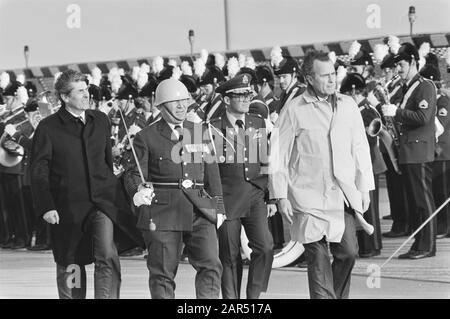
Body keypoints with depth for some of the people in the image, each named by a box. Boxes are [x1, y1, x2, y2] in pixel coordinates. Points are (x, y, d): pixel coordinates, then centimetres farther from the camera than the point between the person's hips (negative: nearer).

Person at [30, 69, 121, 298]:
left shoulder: (101, 121, 9)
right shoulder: (48, 128, -3)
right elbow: (38, 172, -4)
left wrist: (111, 190, 16)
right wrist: (46, 207, -13)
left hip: (101, 201, 2)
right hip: (67, 207, -2)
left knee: (107, 256, -20)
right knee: (69, 266, 9)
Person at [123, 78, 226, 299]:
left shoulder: (201, 132, 15)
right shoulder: (146, 138, 3)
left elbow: (212, 172, 19)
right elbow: (134, 174, -2)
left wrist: (219, 207, 15)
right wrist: (138, 193, -24)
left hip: (200, 210, 3)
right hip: (162, 212, -3)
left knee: (211, 265, -10)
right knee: (163, 272, 0)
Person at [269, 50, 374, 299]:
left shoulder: (348, 106, 9)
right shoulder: (294, 110, -3)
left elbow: (360, 148, 14)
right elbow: (278, 154, -1)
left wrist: (364, 188, 10)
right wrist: (281, 196, -5)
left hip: (344, 194, 3)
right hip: (309, 196, -3)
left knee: (348, 252, -1)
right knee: (318, 257, -3)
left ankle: (339, 296, 20)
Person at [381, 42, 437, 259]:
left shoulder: (425, 87, -8)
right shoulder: (407, 89, 18)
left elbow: (423, 117, -20)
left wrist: (397, 112, -19)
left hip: (420, 153, -9)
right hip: (408, 153, 9)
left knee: (423, 201, -7)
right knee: (413, 201, 10)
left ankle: (427, 246, -5)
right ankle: (418, 245, 13)